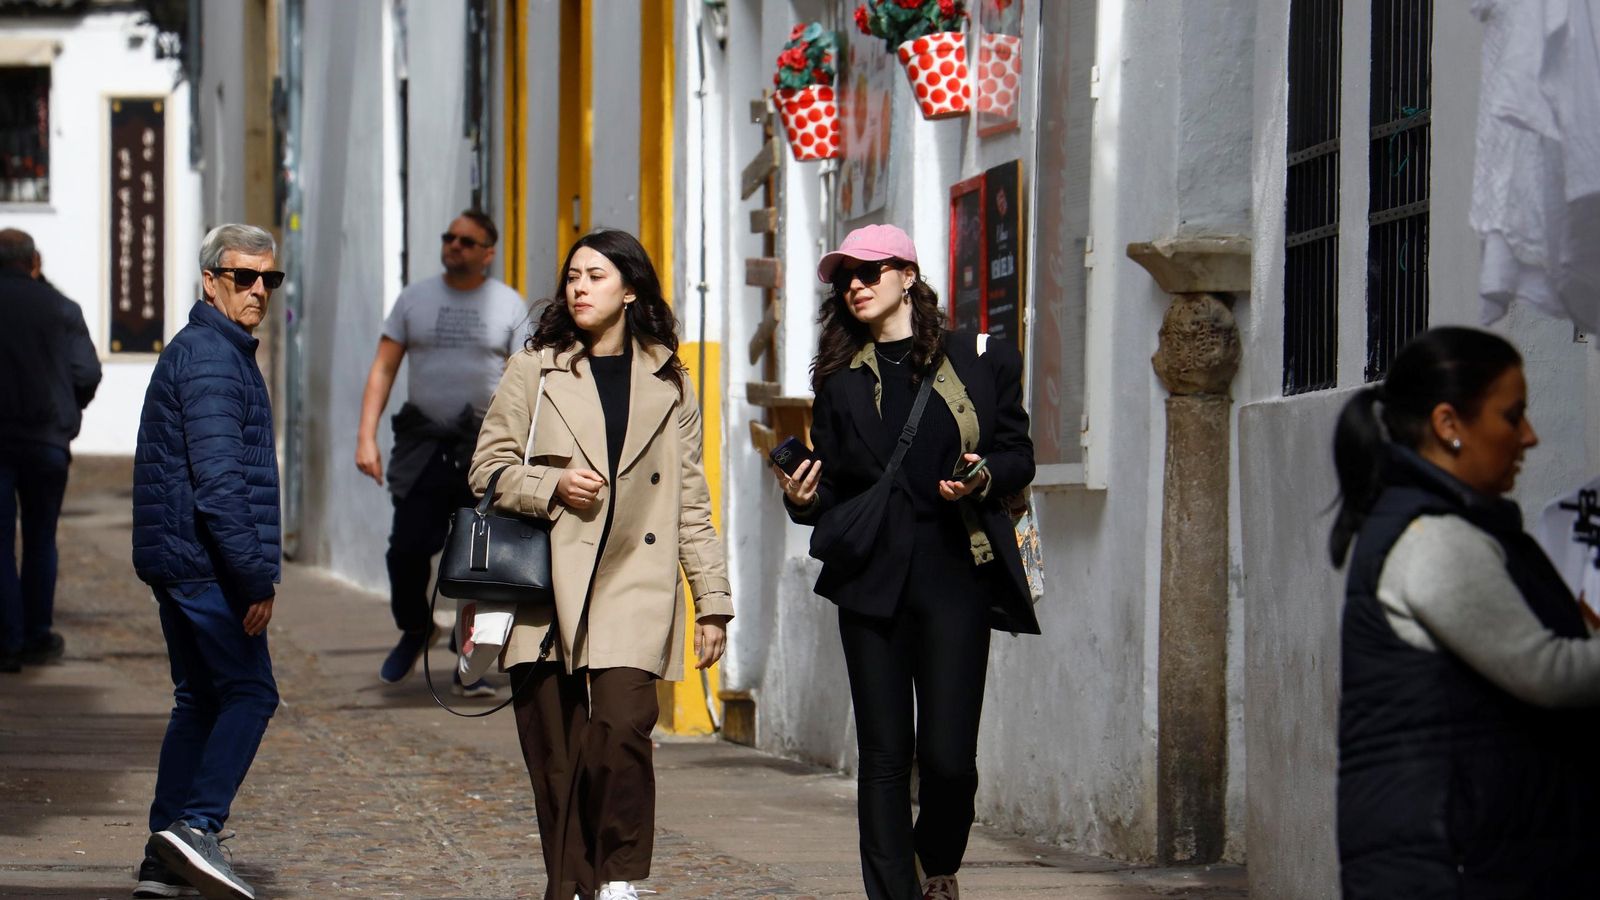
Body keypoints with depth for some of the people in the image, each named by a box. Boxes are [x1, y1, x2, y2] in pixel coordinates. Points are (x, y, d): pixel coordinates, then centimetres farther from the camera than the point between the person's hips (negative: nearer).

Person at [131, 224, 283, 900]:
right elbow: (218, 481, -21)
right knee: (250, 693, -10)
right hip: (206, 563, -10)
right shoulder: (212, 360, -13)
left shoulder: (207, 351, 21)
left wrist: (253, 567, 24)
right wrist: (257, 576, -21)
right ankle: (197, 825, -19)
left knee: (200, 701, 10)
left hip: (175, 560, 10)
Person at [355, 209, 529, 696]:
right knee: (407, 548, -5)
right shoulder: (415, 298, 9)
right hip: (423, 445, 1)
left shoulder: (508, 304, 6)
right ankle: (414, 630, 23)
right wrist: (366, 435, -3)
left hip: (486, 446, -1)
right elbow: (383, 369, 8)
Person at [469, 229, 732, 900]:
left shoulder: (669, 384, 13)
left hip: (634, 589, 0)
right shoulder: (535, 371, 9)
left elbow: (692, 502, 14)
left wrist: (712, 601, 9)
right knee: (556, 754, -1)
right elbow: (488, 467, 8)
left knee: (622, 730, -18)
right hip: (546, 592, 0)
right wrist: (552, 487, -11)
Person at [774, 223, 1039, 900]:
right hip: (871, 582, 2)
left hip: (955, 573, -2)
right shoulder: (840, 379, 13)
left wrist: (984, 478, -11)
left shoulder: (980, 361, 6)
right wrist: (803, 499, -8)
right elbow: (833, 483, 13)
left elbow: (1019, 454, 9)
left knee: (948, 755, -7)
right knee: (884, 754, -1)